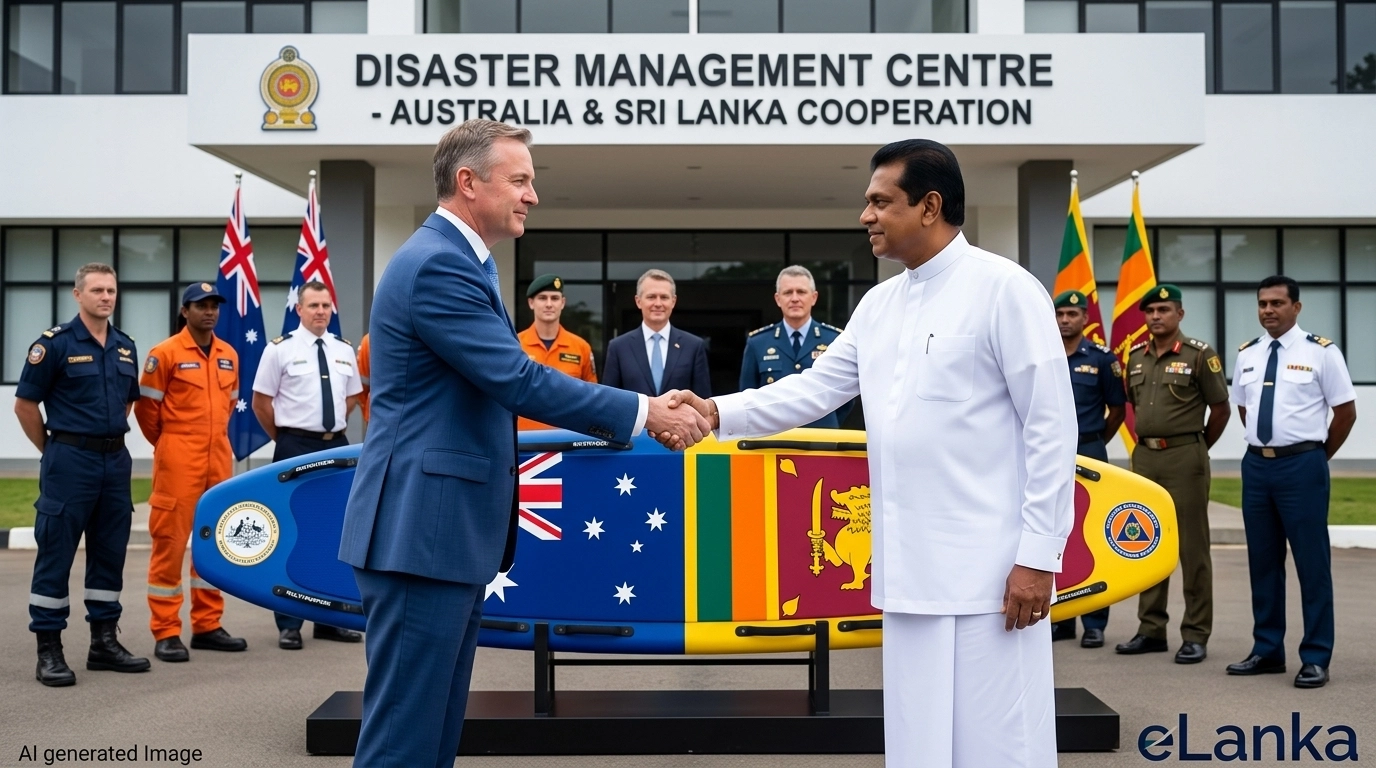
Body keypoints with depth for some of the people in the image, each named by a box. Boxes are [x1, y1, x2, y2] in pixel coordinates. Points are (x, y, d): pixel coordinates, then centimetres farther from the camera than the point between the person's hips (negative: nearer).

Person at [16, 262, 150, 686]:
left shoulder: (125, 346, 10)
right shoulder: (55, 342, -8)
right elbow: (25, 404, -5)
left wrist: (111, 440, 14)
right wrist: (53, 450, 0)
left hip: (116, 459, 6)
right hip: (70, 460, -6)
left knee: (110, 552, 11)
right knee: (56, 554, -1)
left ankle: (104, 642, 20)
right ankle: (49, 650, 5)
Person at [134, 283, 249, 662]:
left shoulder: (229, 355, 10)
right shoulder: (165, 354, -7)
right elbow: (145, 407, -3)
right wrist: (169, 445, 7)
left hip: (220, 458, 6)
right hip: (178, 460, -6)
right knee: (170, 541, -3)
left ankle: (207, 625, 20)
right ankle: (166, 633, 3)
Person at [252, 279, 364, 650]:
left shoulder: (344, 351, 9)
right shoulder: (280, 349, -5)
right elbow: (261, 402, -2)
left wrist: (333, 427, 11)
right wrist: (284, 438, 1)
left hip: (337, 446, 5)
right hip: (296, 448, -5)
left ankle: (329, 620, 19)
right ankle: (289, 624, 7)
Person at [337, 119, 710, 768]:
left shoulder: (457, 260, 17)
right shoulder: (437, 264, -16)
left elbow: (503, 384, 17)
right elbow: (519, 381, -21)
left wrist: (638, 414, 8)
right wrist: (643, 412, -13)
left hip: (445, 528, 11)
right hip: (422, 530, -10)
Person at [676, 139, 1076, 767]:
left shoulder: (1004, 290, -8)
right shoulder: (878, 304, 13)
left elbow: (1051, 428, -10)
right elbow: (815, 389, 12)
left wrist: (1038, 554, -13)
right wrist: (720, 413, -3)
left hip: (990, 570, -6)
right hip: (911, 570, 7)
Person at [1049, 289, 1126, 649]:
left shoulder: (1102, 358, 0)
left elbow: (1117, 409, 6)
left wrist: (1093, 443, 10)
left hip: (1088, 454, -3)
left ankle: (1094, 623, 5)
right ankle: (1059, 617, 15)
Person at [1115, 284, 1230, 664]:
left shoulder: (1199, 355, -5)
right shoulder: (1136, 356, 12)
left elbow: (1220, 408, -2)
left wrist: (1198, 447, 5)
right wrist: (1145, 441, 15)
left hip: (1184, 457, -6)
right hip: (1144, 457, 6)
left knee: (1192, 546, -2)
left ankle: (1196, 635, 4)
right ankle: (1151, 630, 19)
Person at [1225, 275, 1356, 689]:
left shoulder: (1320, 352, -5)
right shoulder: (1247, 355, 9)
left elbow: (1346, 412, -1)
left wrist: (1317, 456, 5)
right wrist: (1265, 443, 14)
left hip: (1301, 465, -5)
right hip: (1256, 465, 5)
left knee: (1312, 562, -2)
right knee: (1263, 561, 11)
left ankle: (1315, 659, 6)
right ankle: (1267, 651, 20)